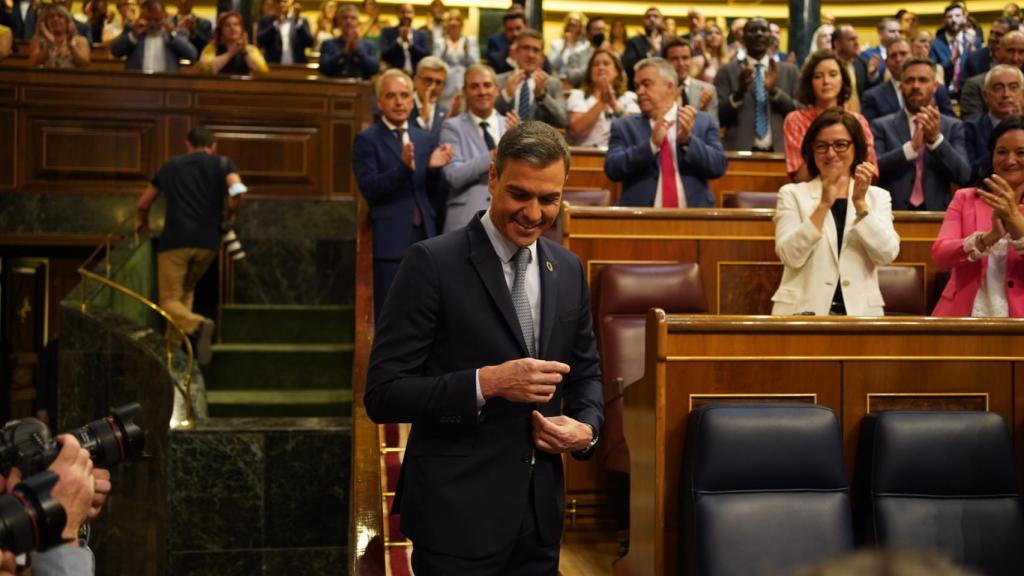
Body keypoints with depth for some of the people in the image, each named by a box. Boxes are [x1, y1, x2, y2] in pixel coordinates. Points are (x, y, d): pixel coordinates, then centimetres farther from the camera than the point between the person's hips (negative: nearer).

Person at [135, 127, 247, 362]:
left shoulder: (171, 165, 18)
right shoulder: (222, 163, 11)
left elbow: (143, 203, 26)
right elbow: (237, 191, -10)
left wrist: (142, 222, 47)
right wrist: (228, 214, 10)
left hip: (175, 240, -1)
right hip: (208, 242, 1)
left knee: (170, 300, 2)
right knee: (185, 291, 21)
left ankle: (197, 325, -29)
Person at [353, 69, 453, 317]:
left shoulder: (426, 140, 14)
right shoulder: (367, 140, 0)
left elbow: (436, 195, 12)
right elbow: (369, 190, -12)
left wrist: (434, 169, -8)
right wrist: (403, 167, -25)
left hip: (425, 239, 5)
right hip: (390, 241, -5)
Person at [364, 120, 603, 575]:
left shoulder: (569, 269, 7)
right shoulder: (433, 263, -11)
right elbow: (382, 394, -14)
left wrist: (587, 427, -3)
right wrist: (486, 382, -25)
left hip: (540, 512, 6)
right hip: (458, 514, -5)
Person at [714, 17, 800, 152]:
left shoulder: (790, 71, 10)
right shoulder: (726, 72, 5)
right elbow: (718, 117, -1)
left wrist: (775, 91, -11)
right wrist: (739, 93, -18)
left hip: (779, 152, 2)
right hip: (739, 152, -1)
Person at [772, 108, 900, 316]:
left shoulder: (877, 196, 13)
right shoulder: (792, 194, 8)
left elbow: (887, 254, -2)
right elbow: (790, 256, -6)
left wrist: (860, 203, -11)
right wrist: (823, 205, -13)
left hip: (860, 311, 1)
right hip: (803, 310, -1)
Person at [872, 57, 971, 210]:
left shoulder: (953, 127, 10)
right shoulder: (882, 126, 8)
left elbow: (963, 176, -1)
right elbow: (874, 171, -6)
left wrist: (936, 139, -13)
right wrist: (910, 147, -17)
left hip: (937, 214, 1)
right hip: (893, 214, -1)